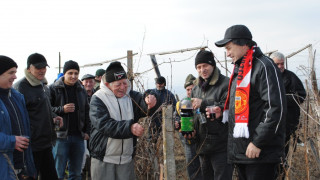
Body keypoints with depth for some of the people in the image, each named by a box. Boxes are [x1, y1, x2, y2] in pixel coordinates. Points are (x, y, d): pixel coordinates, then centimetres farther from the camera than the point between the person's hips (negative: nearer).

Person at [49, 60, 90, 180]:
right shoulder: (54, 89, -4)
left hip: (78, 136, 5)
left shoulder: (81, 90, 12)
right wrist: (62, 110, -19)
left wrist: (87, 131, 11)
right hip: (61, 136, -5)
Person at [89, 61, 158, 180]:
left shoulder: (131, 96, 5)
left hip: (126, 158, 4)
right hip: (103, 159, -4)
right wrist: (130, 127, -34)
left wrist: (150, 101, -35)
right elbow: (103, 124, -22)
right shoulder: (98, 99, -9)